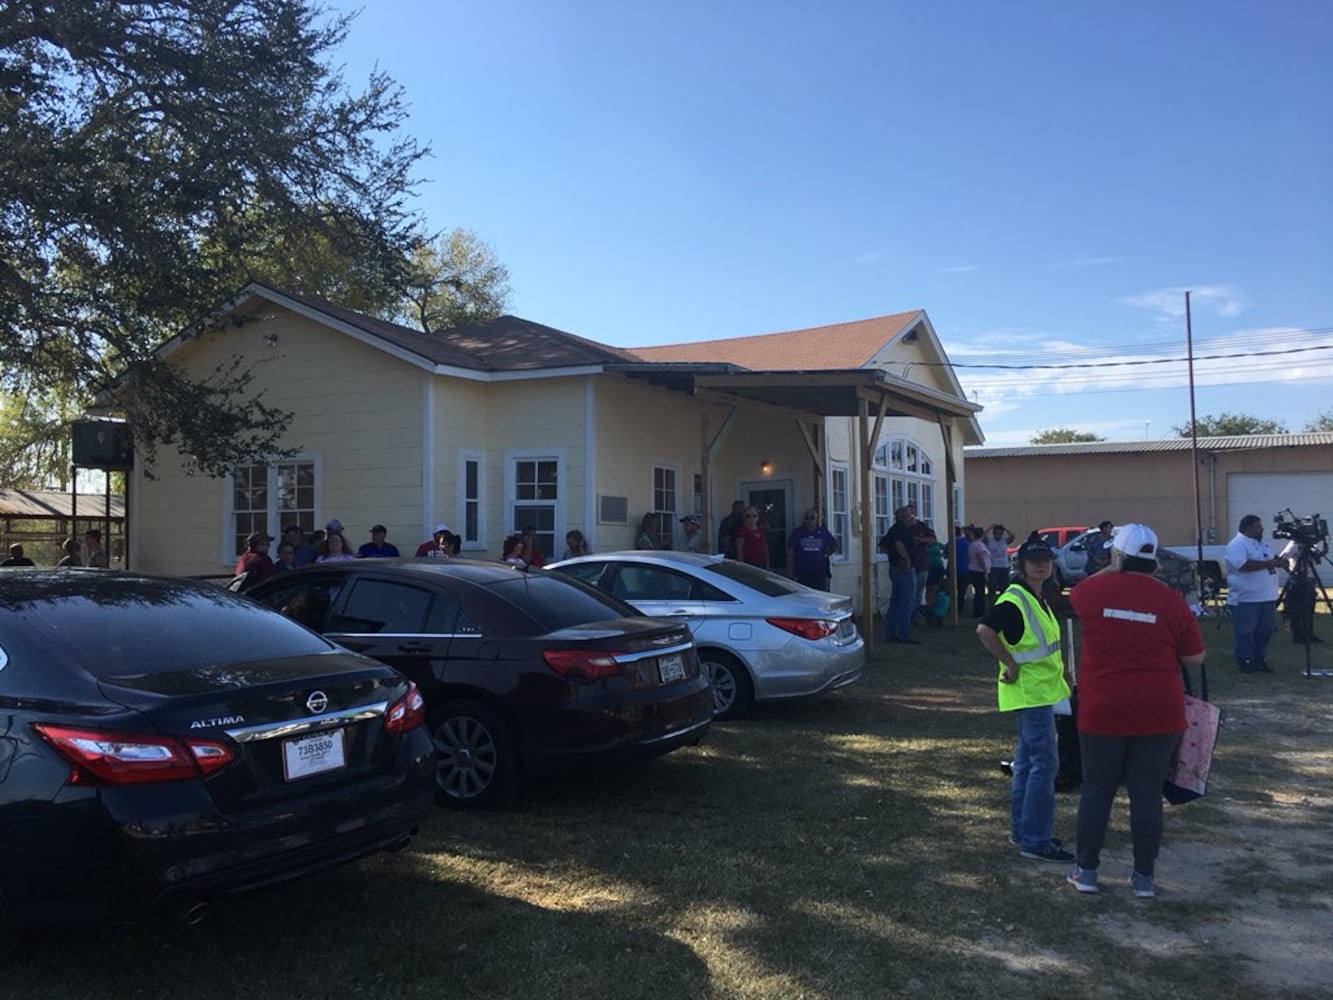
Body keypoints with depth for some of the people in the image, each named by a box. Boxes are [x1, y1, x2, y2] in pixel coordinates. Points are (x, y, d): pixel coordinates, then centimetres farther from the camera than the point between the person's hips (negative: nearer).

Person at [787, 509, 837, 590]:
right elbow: (790, 552, 2)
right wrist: (791, 572, -3)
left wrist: (826, 554, 6)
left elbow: (834, 546, 21)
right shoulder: (797, 532, 3)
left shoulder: (823, 532, 8)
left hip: (820, 574, 2)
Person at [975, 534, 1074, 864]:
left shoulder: (1037, 599, 12)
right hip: (1029, 692, -10)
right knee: (1045, 762, -9)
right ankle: (1035, 840, -3)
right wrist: (1011, 664, -25)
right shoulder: (1014, 599, -18)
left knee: (1028, 760, 16)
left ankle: (1022, 830, 26)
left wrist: (1059, 671, 16)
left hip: (1040, 690, 10)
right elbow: (985, 630, -32)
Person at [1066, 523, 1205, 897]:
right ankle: (1143, 877, 15)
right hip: (1157, 713, 0)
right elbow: (1195, 657, 2)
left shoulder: (1091, 591, -6)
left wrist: (1111, 571, 23)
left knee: (1096, 790, 11)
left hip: (1103, 711, 0)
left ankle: (1085, 870, 17)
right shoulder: (1170, 600, -7)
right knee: (1147, 794, 8)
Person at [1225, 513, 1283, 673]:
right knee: (1245, 633, -1)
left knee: (1265, 632, 12)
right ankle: (1246, 662, 5)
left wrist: (1278, 561, 3)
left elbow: (1271, 559, 27)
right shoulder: (1237, 545, -13)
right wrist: (1267, 564, -20)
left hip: (1267, 598, 9)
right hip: (1245, 599, -9)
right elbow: (1243, 565, -26)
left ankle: (1261, 661, 22)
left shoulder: (1262, 543, 17)